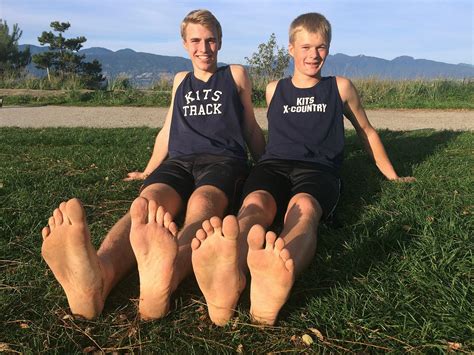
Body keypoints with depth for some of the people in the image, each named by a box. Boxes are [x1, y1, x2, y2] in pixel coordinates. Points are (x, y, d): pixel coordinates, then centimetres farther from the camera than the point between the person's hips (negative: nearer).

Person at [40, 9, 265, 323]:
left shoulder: (236, 75, 22)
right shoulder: (181, 81, 29)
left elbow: (251, 129, 24)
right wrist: (148, 172, 36)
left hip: (224, 159, -2)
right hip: (179, 160, 2)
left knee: (202, 204, -39)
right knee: (147, 202, -34)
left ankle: (160, 282, -72)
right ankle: (99, 276, -66)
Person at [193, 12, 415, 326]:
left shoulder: (340, 87, 21)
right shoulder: (274, 90, 23)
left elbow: (367, 131, 30)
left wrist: (392, 177, 34)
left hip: (319, 168, -1)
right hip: (275, 163, 2)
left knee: (304, 208, -40)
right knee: (255, 202, -37)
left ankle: (277, 278, -74)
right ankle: (230, 266, -72)